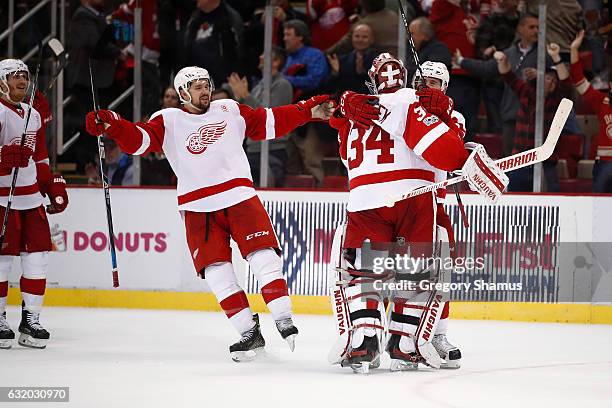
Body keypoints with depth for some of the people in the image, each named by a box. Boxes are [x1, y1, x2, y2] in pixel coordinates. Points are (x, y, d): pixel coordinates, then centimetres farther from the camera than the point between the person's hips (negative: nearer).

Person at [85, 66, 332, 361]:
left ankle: (285, 323, -5)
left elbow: (270, 122, 16)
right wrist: (110, 125, -24)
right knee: (216, 271, -5)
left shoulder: (230, 110, 12)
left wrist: (308, 111, 10)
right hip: (198, 208, 0)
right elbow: (138, 140, -7)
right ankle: (249, 334, 2)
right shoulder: (168, 122, 5)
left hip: (240, 198, 0)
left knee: (263, 257, -11)